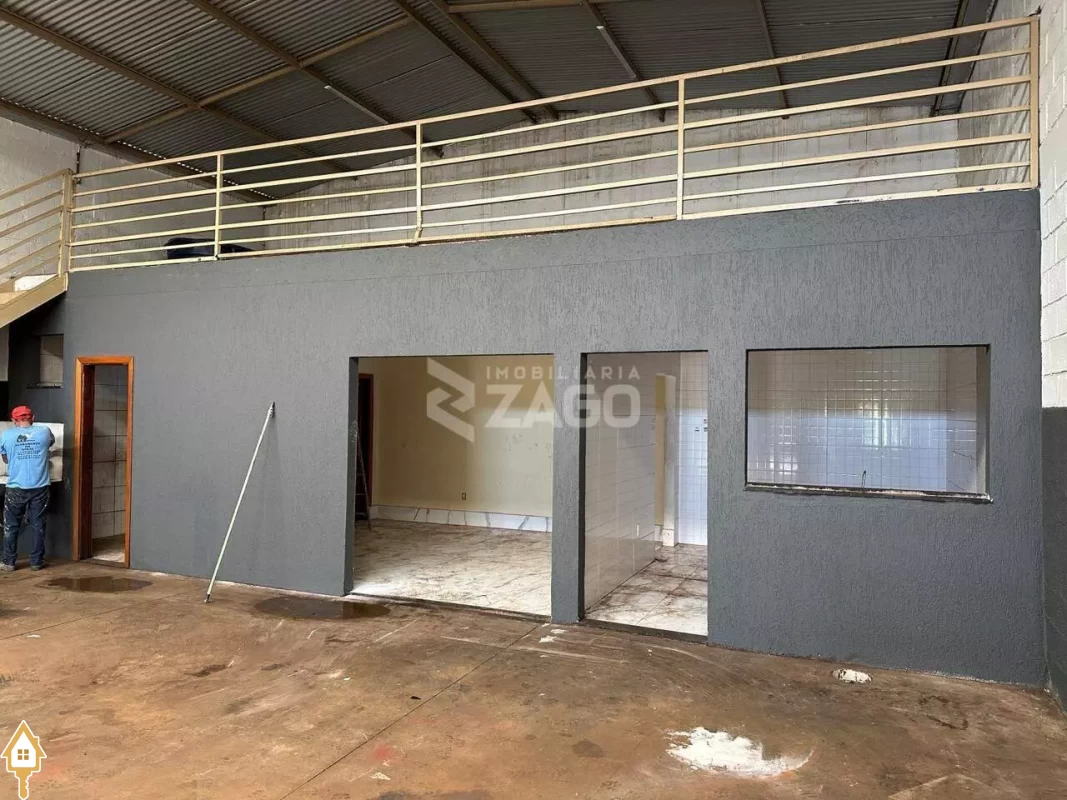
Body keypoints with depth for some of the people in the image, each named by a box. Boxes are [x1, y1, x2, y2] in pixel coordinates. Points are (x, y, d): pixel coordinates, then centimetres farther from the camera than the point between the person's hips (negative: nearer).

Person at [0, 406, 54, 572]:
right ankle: (36, 562, 12)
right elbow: (51, 442, 23)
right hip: (39, 487, 1)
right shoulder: (44, 432, -1)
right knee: (37, 525, 8)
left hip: (16, 488, -1)